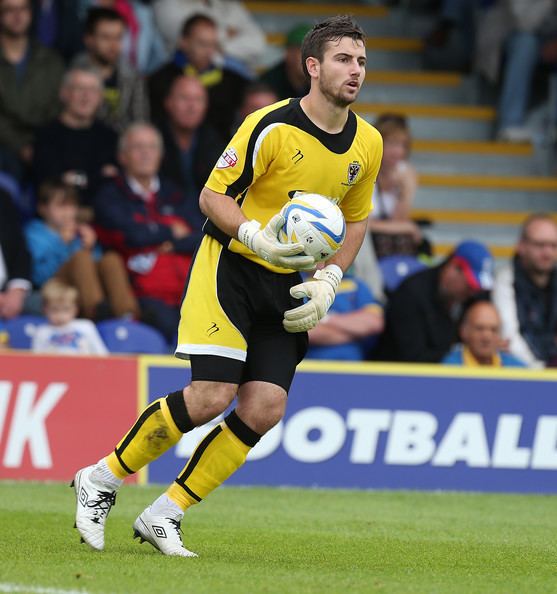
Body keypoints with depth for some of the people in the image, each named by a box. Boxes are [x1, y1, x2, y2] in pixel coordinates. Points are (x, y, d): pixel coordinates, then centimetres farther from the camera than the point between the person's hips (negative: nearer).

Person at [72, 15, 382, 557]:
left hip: (288, 285, 6)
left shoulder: (368, 143, 2)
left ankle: (164, 516, 4)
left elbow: (355, 219, 17)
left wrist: (327, 280, 3)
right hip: (229, 267, -6)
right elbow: (213, 195, -11)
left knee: (265, 408, -8)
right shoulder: (271, 126, -16)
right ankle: (101, 481, 3)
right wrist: (258, 238, -27)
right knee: (210, 396, -18)